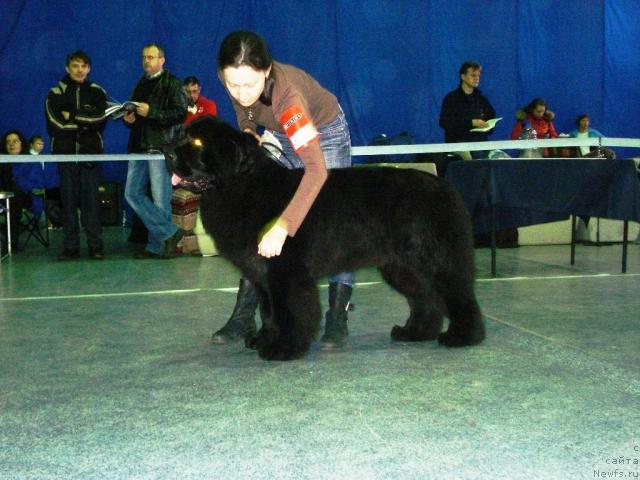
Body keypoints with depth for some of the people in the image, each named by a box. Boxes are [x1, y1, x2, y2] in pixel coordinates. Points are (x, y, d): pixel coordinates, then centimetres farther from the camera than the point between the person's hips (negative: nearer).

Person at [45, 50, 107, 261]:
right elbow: (54, 123, -5)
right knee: (69, 201, 1)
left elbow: (100, 119, -6)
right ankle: (70, 246, 6)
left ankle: (95, 245, 2)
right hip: (65, 153, 0)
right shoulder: (56, 93, 8)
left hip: (91, 153, 0)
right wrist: (84, 123, -4)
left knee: (91, 200, -2)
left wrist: (72, 117, -6)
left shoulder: (97, 92, 9)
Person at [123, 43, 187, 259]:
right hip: (139, 147, 8)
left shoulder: (172, 84, 0)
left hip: (161, 147, -8)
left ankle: (157, 246, 3)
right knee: (133, 193, 1)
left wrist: (151, 112, -19)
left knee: (160, 199, -5)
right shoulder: (141, 85, 23)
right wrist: (128, 118, 7)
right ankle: (169, 233, 3)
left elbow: (180, 113, -12)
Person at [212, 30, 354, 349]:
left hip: (325, 133, -5)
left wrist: (283, 227, -62)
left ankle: (337, 320, -2)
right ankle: (243, 317, 3)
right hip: (280, 136, 6)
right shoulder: (232, 78, -26)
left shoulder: (286, 92, -43)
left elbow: (316, 169, -54)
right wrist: (249, 131, -21)